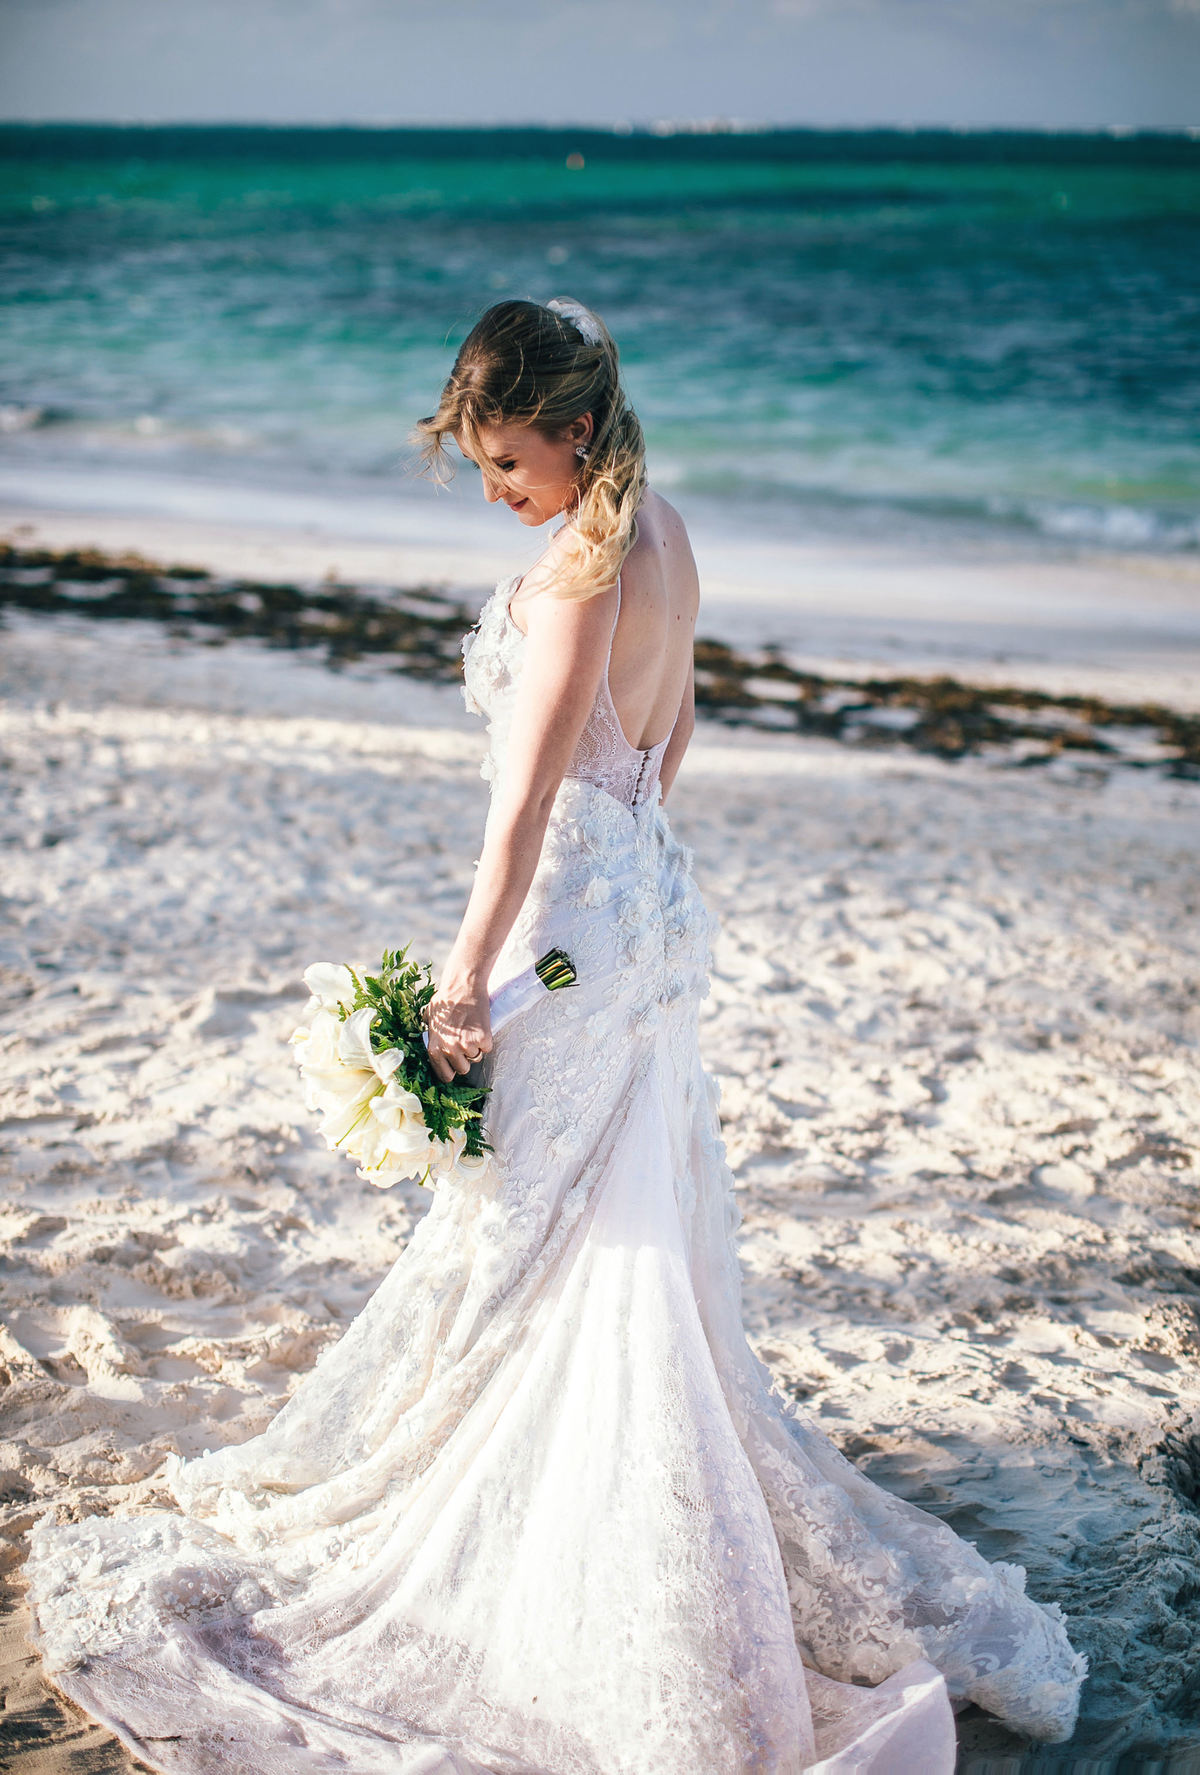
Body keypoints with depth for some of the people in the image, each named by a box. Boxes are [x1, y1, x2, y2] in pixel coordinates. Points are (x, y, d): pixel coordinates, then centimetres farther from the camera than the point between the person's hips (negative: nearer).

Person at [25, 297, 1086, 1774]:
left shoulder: (581, 575, -23)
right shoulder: (661, 535, 6)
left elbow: (528, 801, -23)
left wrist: (465, 978, -18)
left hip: (575, 920, -10)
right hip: (651, 898, 10)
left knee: (537, 1242, 5)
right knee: (626, 1240, 19)